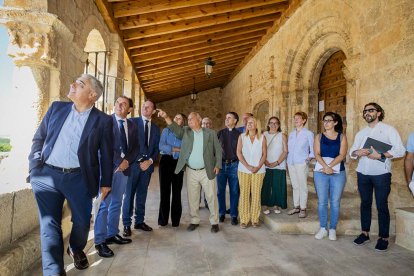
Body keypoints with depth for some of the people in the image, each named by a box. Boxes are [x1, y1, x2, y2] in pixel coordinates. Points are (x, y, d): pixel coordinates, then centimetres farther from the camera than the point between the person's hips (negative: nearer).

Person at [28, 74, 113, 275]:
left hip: (79, 178, -1)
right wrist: (34, 166, 5)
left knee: (82, 221, 11)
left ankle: (76, 250, 44)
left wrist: (106, 182, 3)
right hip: (47, 175, 2)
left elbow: (106, 154, 1)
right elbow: (39, 138, 12)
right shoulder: (57, 107, 6)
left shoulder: (103, 120, -3)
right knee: (49, 224, 3)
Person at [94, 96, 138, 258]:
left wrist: (127, 160, -7)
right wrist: (117, 161, -15)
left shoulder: (132, 126, 11)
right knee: (104, 204, -3)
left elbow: (135, 147, 11)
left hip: (124, 167, 5)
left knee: (116, 203, 13)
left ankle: (112, 234, 25)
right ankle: (100, 241, 5)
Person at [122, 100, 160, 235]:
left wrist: (150, 161, -5)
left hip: (147, 164, 4)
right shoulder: (132, 121, 1)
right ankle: (127, 224, 11)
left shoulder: (155, 128, 14)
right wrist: (139, 160, -13)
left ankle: (139, 221, 23)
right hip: (133, 163, -4)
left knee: (142, 194, 12)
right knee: (129, 194, 1)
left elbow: (156, 148, 12)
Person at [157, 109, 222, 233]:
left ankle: (214, 222, 20)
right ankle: (194, 221, 26)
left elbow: (218, 150, 2)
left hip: (207, 171, -2)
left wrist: (217, 165, -6)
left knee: (211, 197, 5)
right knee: (192, 198, 10)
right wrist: (166, 117, -30)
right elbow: (175, 128, -14)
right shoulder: (185, 131, 4)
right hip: (191, 172, 2)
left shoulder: (211, 133, 0)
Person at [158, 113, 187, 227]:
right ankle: (163, 219, 14)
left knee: (177, 191, 5)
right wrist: (177, 149, -11)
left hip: (178, 163, 0)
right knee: (164, 190, 2)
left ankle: (176, 219, 17)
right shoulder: (166, 130, 6)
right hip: (166, 161, 0)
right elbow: (161, 146, -8)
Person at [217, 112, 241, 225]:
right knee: (220, 190, 7)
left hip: (234, 165, -1)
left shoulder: (238, 134, 2)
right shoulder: (220, 133, 8)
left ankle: (234, 215, 17)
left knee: (234, 191, 4)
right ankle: (222, 213, 23)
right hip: (221, 164, 2)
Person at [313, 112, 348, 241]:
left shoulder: (342, 137, 6)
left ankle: (333, 229, 15)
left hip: (338, 172, -1)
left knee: (335, 202, 3)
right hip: (320, 172, 1)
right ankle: (323, 228, 15)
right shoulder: (319, 136, 8)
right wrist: (325, 167, -16)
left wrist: (330, 167, -16)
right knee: (322, 201, 4)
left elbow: (342, 155, -6)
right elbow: (317, 154, -2)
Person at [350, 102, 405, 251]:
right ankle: (365, 233, 20)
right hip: (363, 173, 4)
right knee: (365, 203, 10)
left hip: (381, 174, -4)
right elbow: (351, 152, 12)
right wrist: (357, 152, -11)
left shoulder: (388, 130, 2)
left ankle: (383, 237, 11)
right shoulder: (360, 133, 16)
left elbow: (400, 150, -8)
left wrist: (381, 155, -19)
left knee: (382, 206, 0)